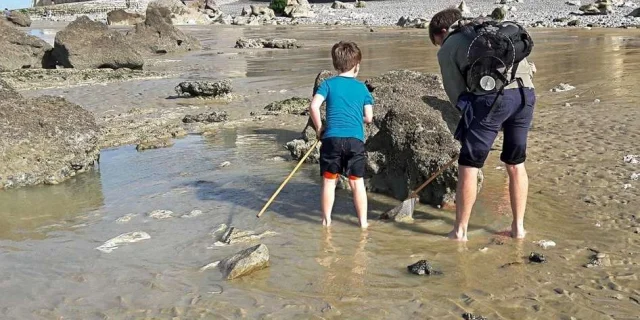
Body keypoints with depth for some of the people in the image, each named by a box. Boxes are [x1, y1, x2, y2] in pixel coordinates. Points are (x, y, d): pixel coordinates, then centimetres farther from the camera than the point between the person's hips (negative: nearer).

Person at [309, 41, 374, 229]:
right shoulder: (362, 88, 9)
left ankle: (326, 220, 16)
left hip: (332, 138, -1)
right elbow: (368, 118, 8)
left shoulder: (328, 84, 5)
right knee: (357, 182, 8)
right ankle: (363, 221, 14)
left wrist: (319, 128, 6)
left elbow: (314, 106, -7)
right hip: (356, 139, 1)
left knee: (329, 180, 9)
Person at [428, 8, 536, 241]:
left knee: (468, 166, 7)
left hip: (492, 96, -6)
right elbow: (522, 57, 24)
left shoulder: (448, 49, 14)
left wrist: (471, 115, 21)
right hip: (526, 93, 6)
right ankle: (519, 227, 25)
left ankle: (460, 231, 14)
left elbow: (456, 93, 10)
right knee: (516, 164, 19)